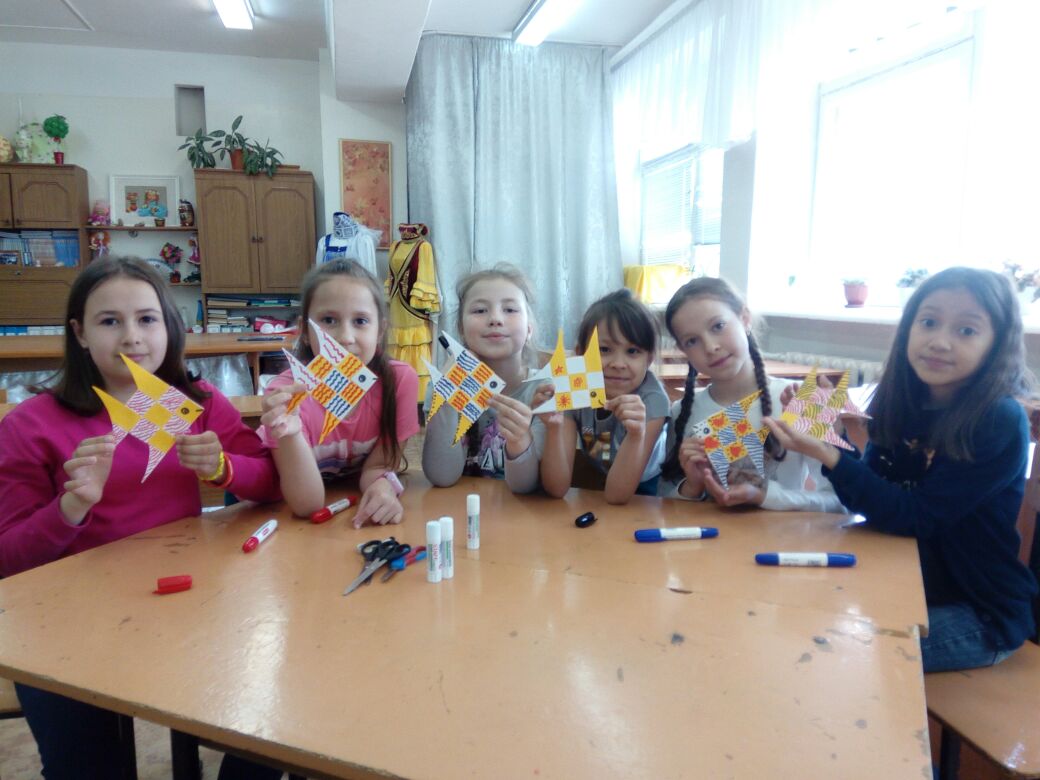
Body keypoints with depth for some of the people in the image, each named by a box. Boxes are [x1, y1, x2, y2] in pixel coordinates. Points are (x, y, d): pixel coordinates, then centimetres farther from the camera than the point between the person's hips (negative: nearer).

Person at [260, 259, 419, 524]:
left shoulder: (400, 380, -18)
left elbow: (376, 467, -8)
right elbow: (307, 504, -24)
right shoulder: (286, 393, -22)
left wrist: (383, 487, -31)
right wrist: (290, 434, -40)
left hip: (359, 515, 1)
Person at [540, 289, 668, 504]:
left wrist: (636, 434, -46)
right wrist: (553, 427, -40)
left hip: (645, 492, -2)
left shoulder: (652, 400, -25)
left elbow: (616, 495, -30)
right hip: (591, 491, 3)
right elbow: (557, 489, -24)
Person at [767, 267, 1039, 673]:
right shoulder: (903, 403, -5)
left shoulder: (999, 422, -22)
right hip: (907, 587, 5)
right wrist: (834, 439, -19)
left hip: (979, 613, -5)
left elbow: (916, 517, -26)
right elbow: (864, 500, -2)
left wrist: (828, 455, -33)